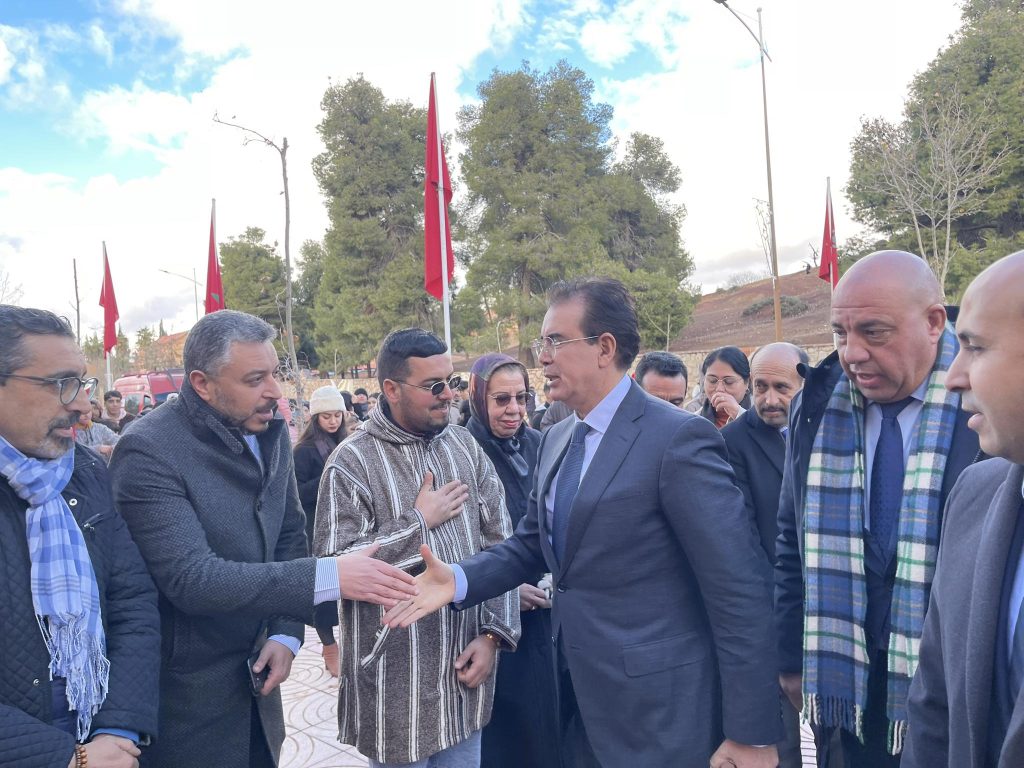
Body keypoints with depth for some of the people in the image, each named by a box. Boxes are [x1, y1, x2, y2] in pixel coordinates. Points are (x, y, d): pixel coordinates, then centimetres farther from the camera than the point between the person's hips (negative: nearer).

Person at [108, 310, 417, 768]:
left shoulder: (271, 431, -1)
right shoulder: (148, 452, -21)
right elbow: (190, 578, -28)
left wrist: (286, 633, -5)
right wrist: (329, 576, -33)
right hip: (187, 694, -5)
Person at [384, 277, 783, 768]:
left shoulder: (678, 438, -18)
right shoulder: (556, 439, 7)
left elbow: (741, 588, -18)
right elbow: (530, 543, 13)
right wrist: (459, 580, -5)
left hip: (657, 713, -7)